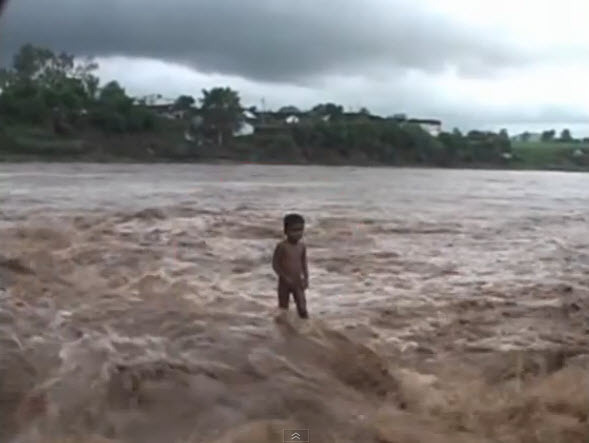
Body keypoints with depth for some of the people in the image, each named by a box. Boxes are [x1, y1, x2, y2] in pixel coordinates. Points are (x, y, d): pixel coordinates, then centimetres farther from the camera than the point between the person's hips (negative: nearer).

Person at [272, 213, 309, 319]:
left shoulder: (302, 246, -1)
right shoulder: (282, 246, -15)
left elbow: (304, 263, 8)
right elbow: (275, 264, -13)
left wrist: (306, 278, -3)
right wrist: (285, 278, -19)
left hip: (297, 282, 3)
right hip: (284, 282, -3)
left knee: (302, 308, 1)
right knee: (283, 309, 9)